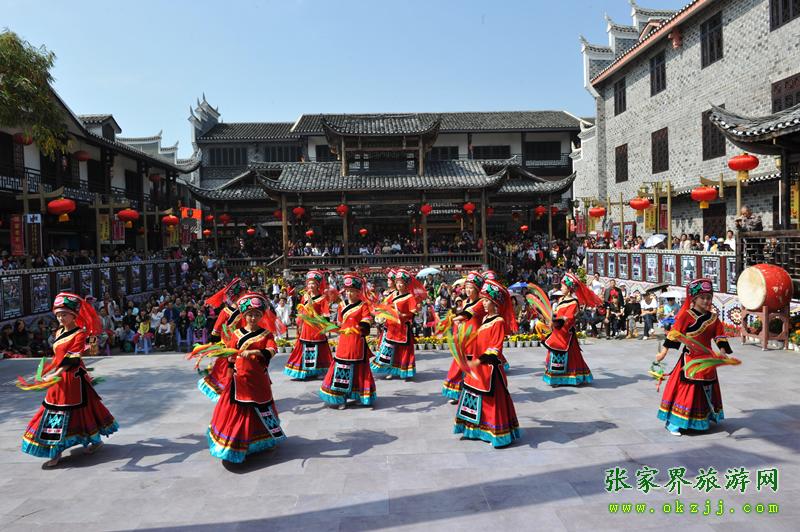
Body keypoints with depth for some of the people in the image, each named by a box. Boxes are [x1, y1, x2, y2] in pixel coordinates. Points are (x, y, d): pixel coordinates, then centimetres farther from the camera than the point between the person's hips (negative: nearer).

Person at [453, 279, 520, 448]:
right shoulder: (485, 319, 10)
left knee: (491, 399, -2)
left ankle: (498, 433, 9)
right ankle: (477, 429, 27)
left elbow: (495, 348, -22)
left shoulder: (499, 321, -16)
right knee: (475, 397, 15)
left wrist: (478, 361, -28)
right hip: (477, 366, 9)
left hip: (489, 367, -9)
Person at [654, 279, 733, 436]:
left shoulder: (713, 317, 4)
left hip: (707, 360, 6)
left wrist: (723, 352, -5)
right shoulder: (686, 315, -13)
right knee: (685, 388, -5)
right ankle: (673, 422, 1)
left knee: (707, 390, 15)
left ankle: (704, 419, 32)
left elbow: (720, 336, 7)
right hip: (689, 359, -6)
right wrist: (664, 352, -18)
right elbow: (675, 333, -15)